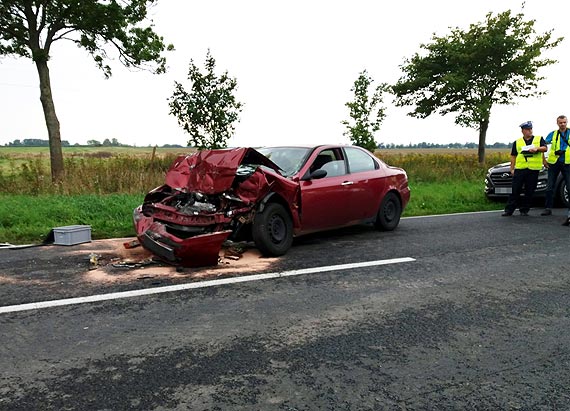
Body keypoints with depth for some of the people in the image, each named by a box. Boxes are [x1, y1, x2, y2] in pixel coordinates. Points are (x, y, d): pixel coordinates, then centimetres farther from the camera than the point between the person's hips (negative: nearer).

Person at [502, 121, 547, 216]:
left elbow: (545, 148, 3)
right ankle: (509, 210, 0)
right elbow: (513, 156, 14)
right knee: (515, 191, -3)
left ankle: (524, 210, 12)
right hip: (519, 169, 0)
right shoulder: (517, 142, 15)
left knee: (529, 191, 2)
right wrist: (512, 169, 7)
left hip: (533, 169, 0)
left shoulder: (539, 139, 14)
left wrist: (537, 149, -17)